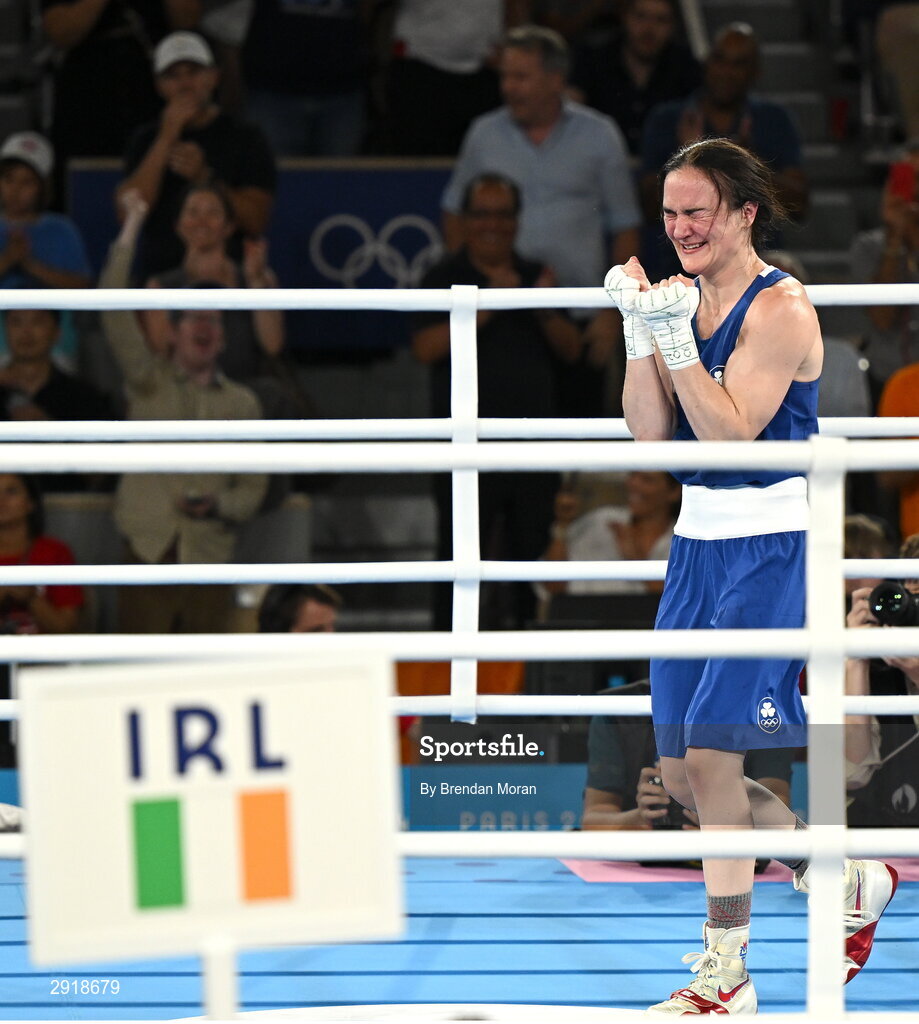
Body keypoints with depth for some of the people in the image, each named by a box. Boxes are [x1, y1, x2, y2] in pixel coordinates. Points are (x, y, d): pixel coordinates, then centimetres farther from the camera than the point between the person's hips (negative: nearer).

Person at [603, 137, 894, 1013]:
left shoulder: (779, 308, -12)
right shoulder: (683, 299, 8)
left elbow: (730, 431, -20)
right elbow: (649, 434, 1)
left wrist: (678, 338, -24)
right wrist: (640, 331, -7)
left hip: (769, 545, -8)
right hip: (697, 540, 8)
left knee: (710, 751, -13)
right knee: (680, 771, 8)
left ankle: (725, 972, -3)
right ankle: (850, 877, 26)